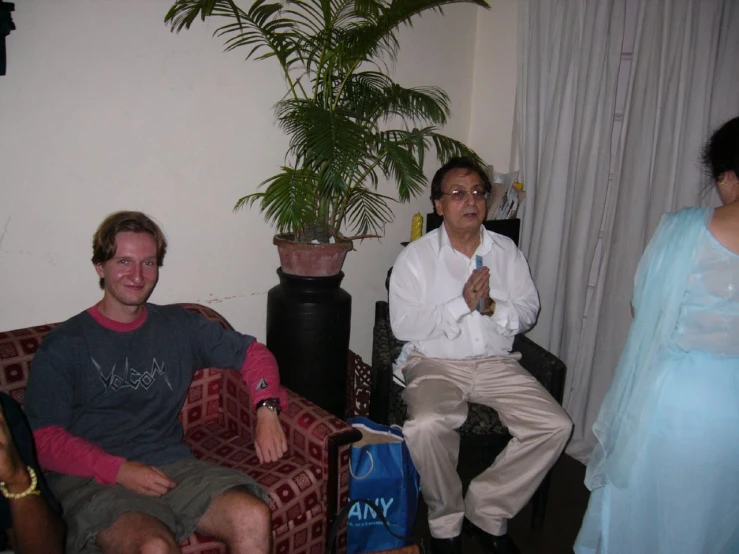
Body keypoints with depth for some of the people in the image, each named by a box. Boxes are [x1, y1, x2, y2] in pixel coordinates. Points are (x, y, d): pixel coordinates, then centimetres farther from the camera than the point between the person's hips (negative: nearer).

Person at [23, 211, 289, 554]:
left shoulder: (179, 326, 13)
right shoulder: (63, 345, 4)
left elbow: (251, 352, 17)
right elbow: (43, 438, -2)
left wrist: (267, 409, -1)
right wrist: (118, 470, -15)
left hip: (171, 466, 3)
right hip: (91, 479, -3)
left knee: (253, 517, -24)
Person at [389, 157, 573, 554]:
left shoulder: (506, 251, 9)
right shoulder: (416, 256, -2)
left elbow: (529, 311, 7)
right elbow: (403, 326, -10)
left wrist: (492, 308, -14)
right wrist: (462, 303, -18)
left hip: (496, 363, 4)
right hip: (435, 363, -3)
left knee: (555, 426, -15)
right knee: (426, 426, -32)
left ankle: (486, 511, 3)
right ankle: (446, 522, -3)